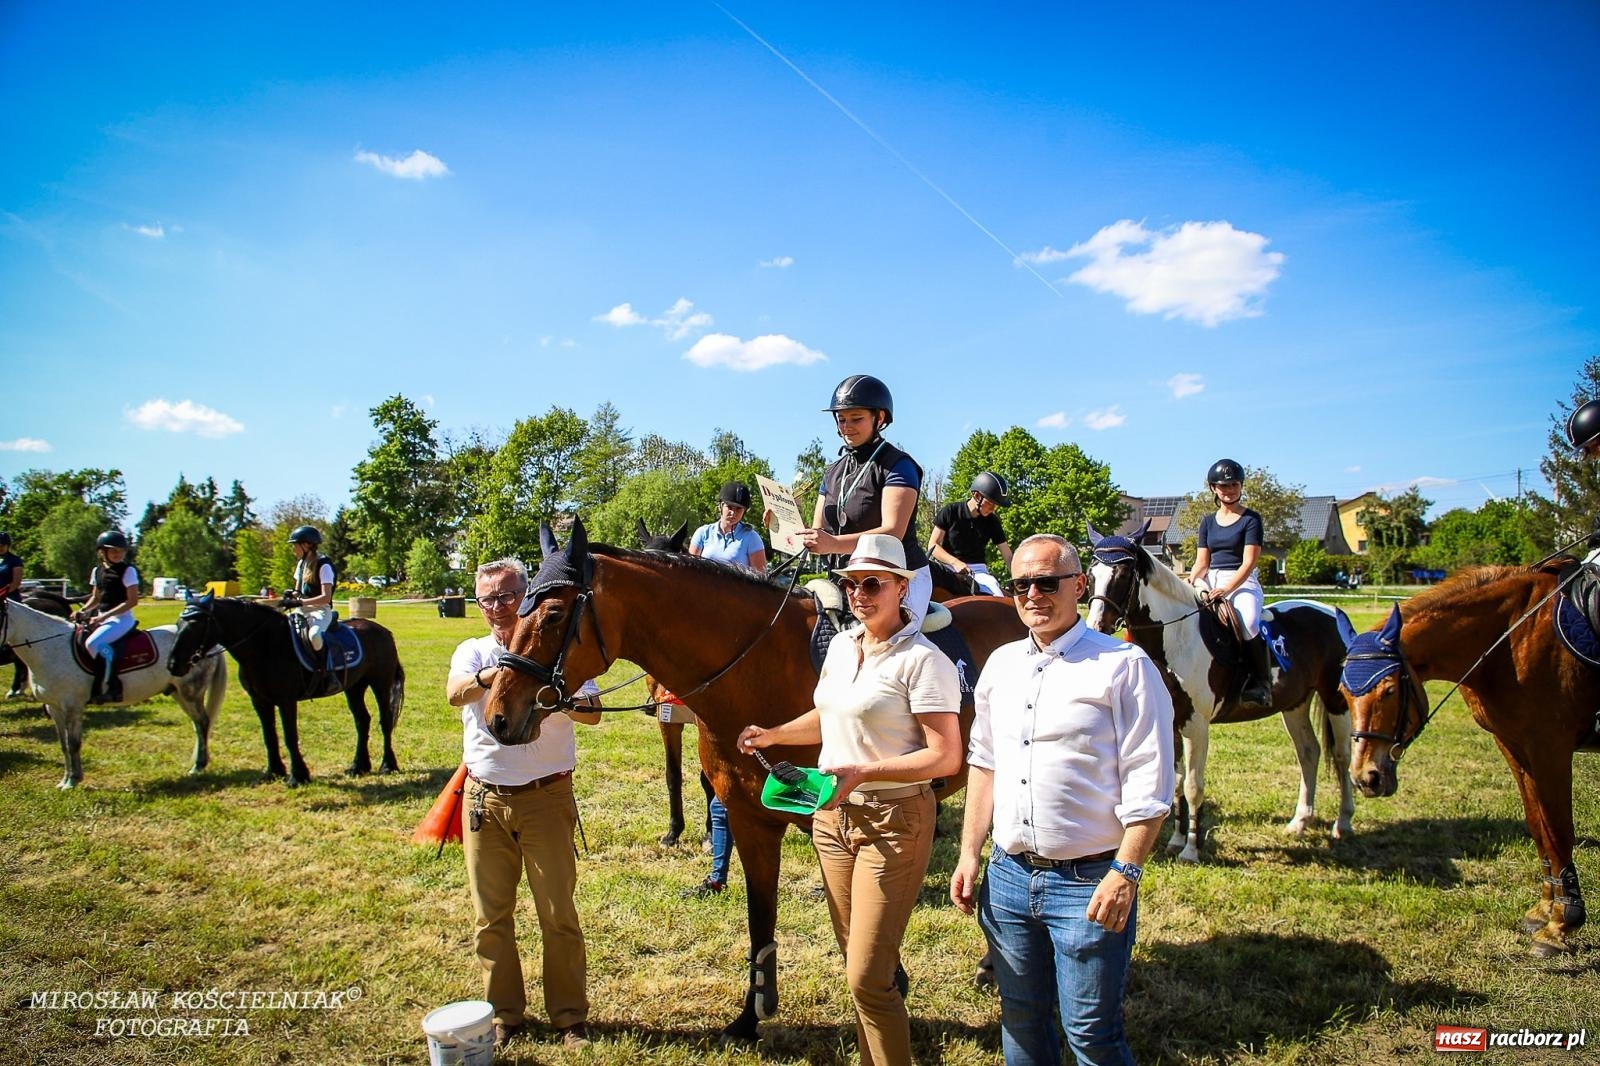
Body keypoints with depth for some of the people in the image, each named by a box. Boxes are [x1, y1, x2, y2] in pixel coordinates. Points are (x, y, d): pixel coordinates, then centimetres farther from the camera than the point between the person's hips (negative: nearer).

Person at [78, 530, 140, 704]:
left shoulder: (128, 571, -8)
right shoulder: (97, 571, 12)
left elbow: (132, 601, -14)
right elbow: (96, 597, 23)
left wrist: (105, 615, -19)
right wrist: (82, 611, 4)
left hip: (121, 619, -8)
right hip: (102, 617, 8)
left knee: (94, 642, -30)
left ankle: (112, 687, -29)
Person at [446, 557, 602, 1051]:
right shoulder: (472, 652, 4)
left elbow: (592, 713, -15)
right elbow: (455, 693, -19)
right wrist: (489, 676, -41)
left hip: (546, 796, -2)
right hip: (484, 800, 2)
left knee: (559, 914, 4)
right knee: (491, 916, 11)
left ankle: (570, 1017, 19)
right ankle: (503, 1014, 27)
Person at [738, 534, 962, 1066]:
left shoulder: (922, 660, -17)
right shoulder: (841, 645, 7)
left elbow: (945, 757, -20)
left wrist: (864, 772, -28)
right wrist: (773, 734, 8)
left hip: (893, 822, -7)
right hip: (833, 816, 7)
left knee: (866, 979, -5)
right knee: (860, 961, 18)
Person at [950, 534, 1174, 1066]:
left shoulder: (1123, 667, -10)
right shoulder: (1001, 664, 8)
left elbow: (1147, 785, -12)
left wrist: (1125, 872, -17)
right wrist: (970, 853, 9)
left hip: (1089, 882, -5)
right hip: (1008, 876, 6)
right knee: (1020, 1020, 19)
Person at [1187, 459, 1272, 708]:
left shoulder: (1250, 519, 1)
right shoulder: (1208, 522, 16)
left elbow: (1248, 562, -8)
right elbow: (1202, 562, 12)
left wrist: (1227, 589, -22)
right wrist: (1189, 584, -9)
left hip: (1242, 582, -5)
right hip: (1210, 582, 5)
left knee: (1249, 621, -35)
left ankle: (1261, 681, -22)